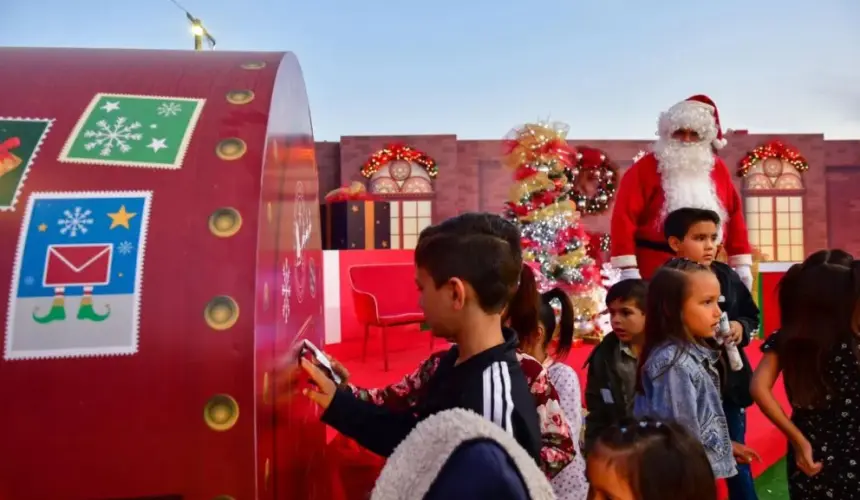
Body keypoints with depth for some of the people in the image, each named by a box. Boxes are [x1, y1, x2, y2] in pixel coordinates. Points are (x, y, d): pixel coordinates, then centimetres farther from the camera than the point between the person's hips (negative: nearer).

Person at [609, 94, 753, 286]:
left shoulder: (717, 168, 11)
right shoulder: (645, 168, -4)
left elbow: (734, 214, 13)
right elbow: (624, 217, -11)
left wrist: (742, 264, 9)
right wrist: (628, 269, -18)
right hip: (655, 274, -5)